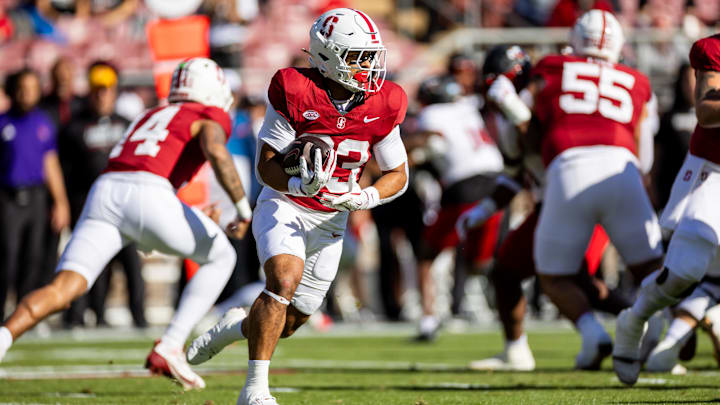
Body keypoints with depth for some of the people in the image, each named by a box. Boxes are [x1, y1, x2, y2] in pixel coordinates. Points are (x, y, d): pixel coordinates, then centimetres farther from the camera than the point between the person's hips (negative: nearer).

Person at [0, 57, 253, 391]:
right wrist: (244, 208, -1)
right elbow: (216, 151, -7)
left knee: (63, 289, -5)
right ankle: (169, 348, 6)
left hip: (104, 195, 5)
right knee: (221, 258, 18)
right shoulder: (211, 118, 16)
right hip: (148, 199, -5)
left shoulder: (151, 116, 37)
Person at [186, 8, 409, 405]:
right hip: (283, 206, -4)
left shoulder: (382, 106, -7)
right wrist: (298, 185, -35)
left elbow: (397, 174, 3)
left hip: (329, 220, 4)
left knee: (288, 322, 7)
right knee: (284, 280, -31)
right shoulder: (296, 93, -17)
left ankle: (236, 327, 41)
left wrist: (364, 197, -18)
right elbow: (266, 165, -14)